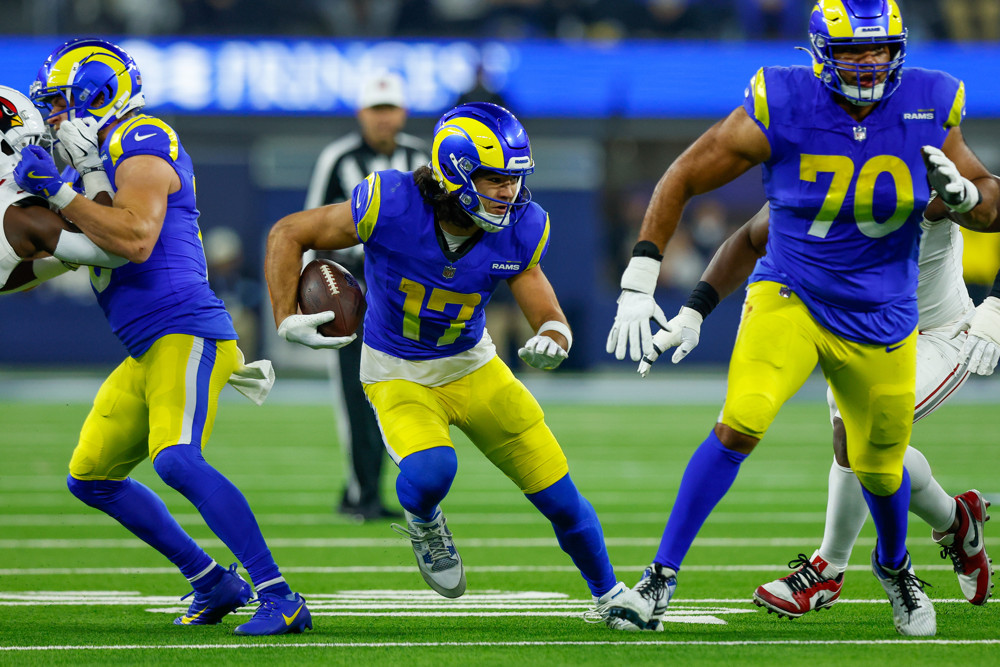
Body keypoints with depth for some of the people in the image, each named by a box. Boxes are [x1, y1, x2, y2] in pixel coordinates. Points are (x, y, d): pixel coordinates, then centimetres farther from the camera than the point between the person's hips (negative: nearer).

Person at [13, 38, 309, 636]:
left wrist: (59, 194, -21)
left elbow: (136, 240, -27)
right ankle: (214, 584, 21)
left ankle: (280, 598, -30)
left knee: (176, 460, -30)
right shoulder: (103, 160, 18)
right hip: (148, 352, 11)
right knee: (91, 477, 17)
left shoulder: (141, 147, -12)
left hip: (187, 335, -11)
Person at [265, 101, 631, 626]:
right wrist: (287, 321, -21)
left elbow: (548, 316, -8)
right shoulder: (392, 205, -27)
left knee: (559, 497, 2)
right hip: (399, 376, -3)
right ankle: (423, 523, 5)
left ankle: (608, 595, 30)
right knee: (429, 473, -33)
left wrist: (552, 340, -33)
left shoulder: (519, 230, -16)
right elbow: (288, 235, -14)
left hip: (472, 366, 3)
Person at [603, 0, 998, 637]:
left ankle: (895, 567, 48)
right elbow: (683, 179, -8)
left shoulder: (928, 108, -8)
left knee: (880, 468, 15)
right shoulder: (781, 109, -17)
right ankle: (662, 577, -17)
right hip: (790, 297, -3)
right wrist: (637, 285, -12)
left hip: (881, 317, 3)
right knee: (741, 425, -25)